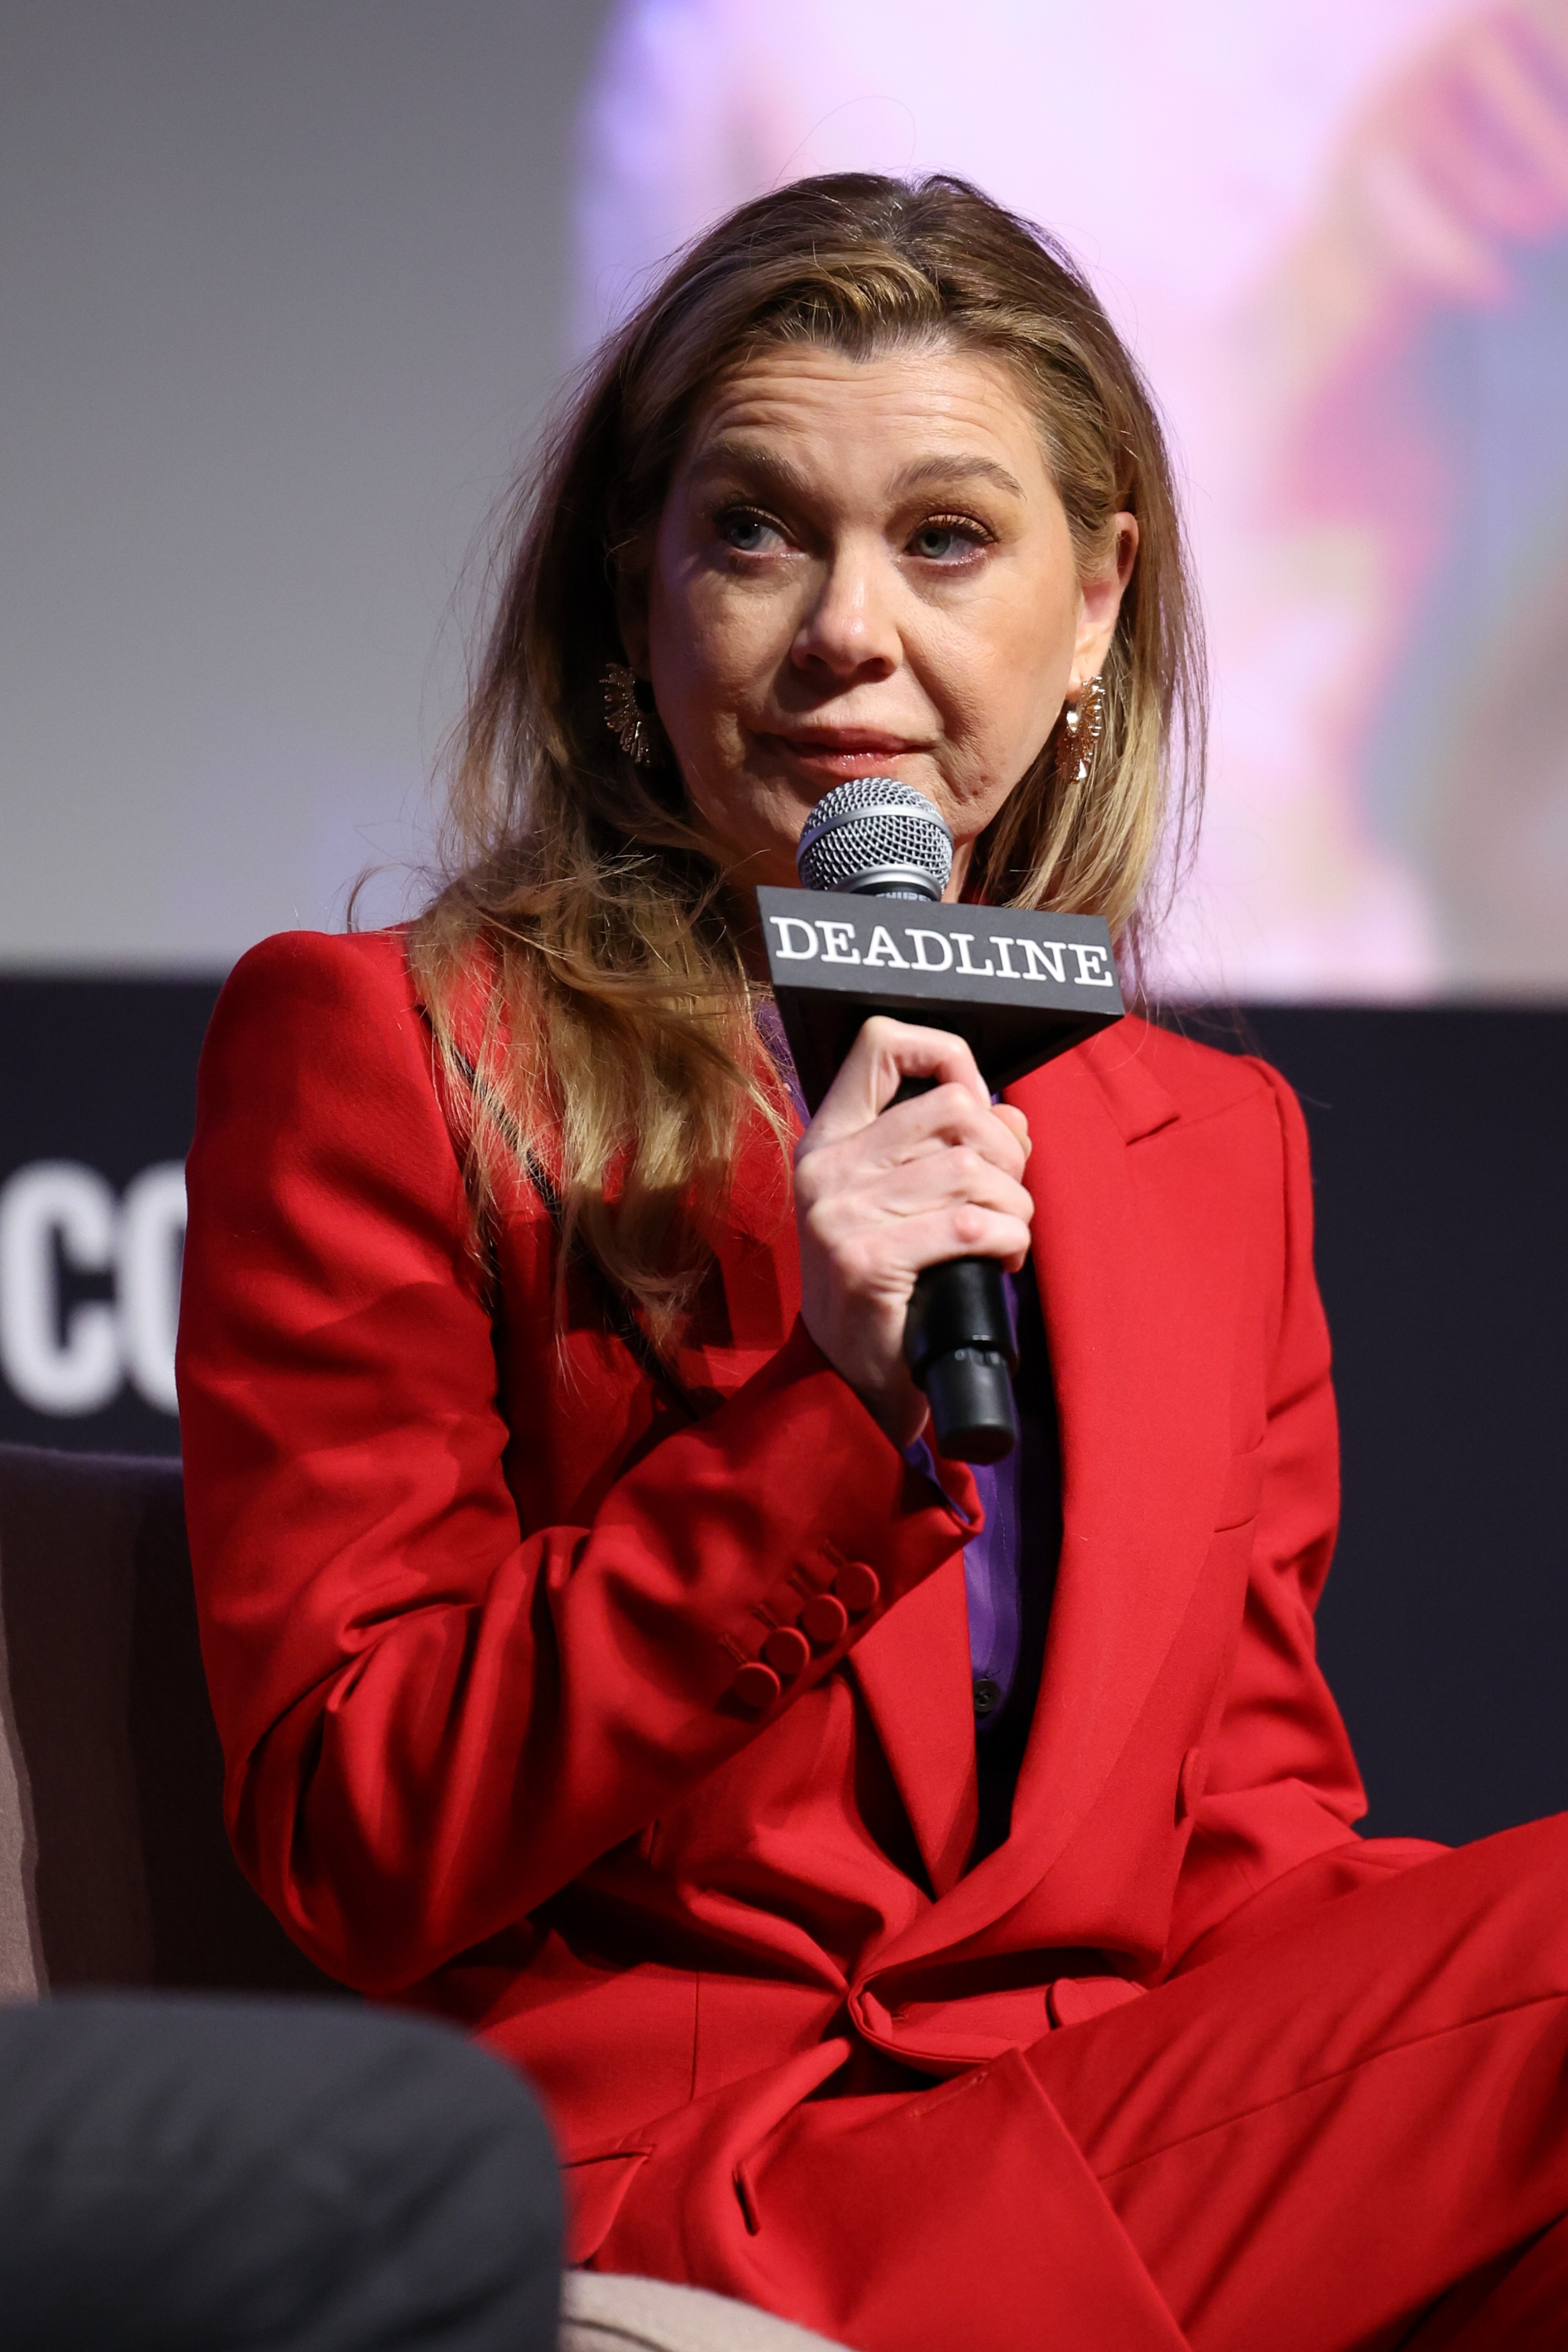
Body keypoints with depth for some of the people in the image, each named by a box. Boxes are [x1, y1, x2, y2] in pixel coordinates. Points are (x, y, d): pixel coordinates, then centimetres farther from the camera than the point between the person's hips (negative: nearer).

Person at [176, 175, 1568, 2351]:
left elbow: (1248, 1841, 16)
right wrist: (824, 1418, -15)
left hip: (1148, 2125, 6)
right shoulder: (376, 1047, 3)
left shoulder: (1220, 1143, 20)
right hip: (689, 2178, -5)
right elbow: (353, 1855, -3)